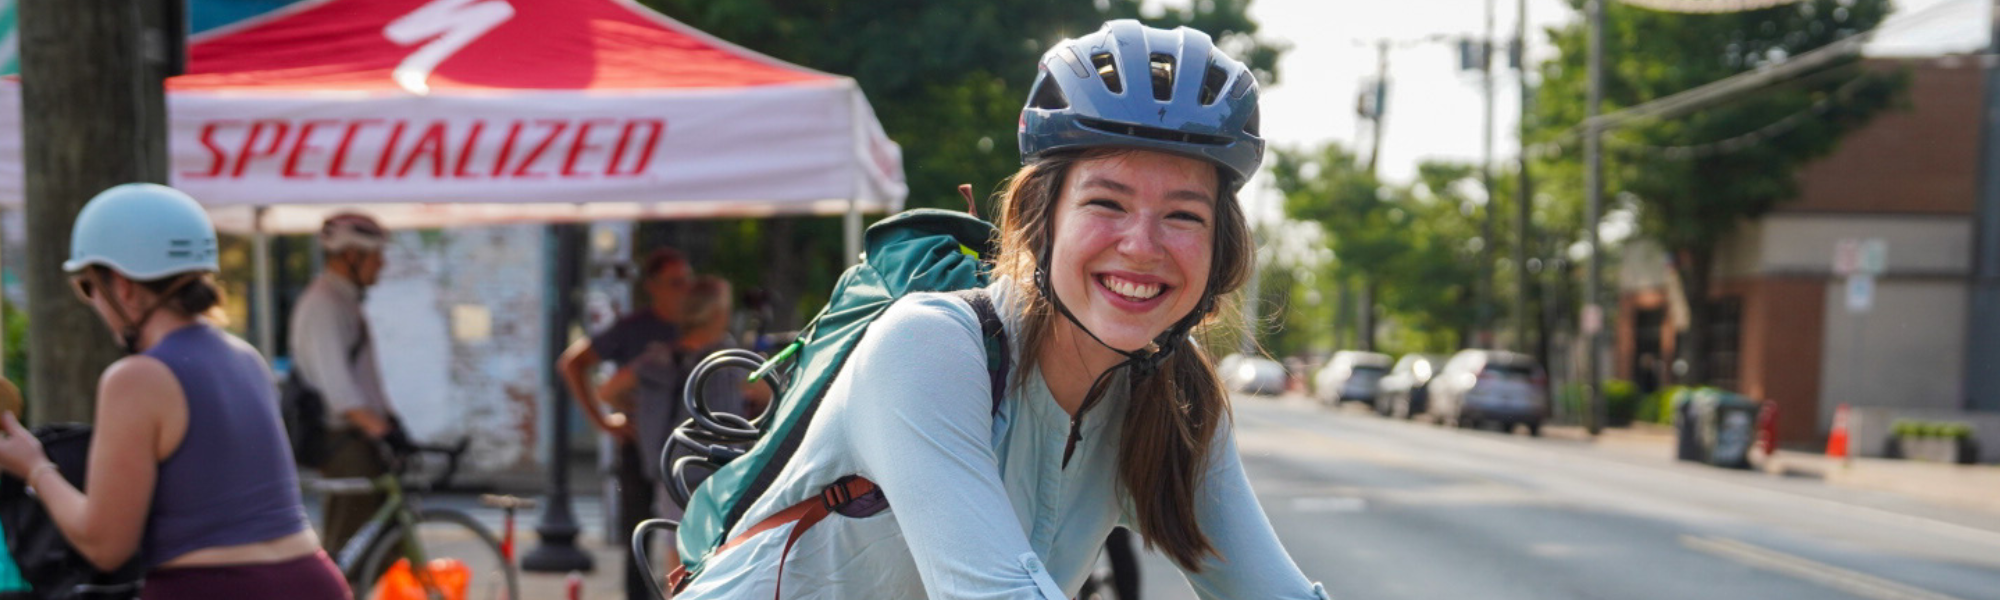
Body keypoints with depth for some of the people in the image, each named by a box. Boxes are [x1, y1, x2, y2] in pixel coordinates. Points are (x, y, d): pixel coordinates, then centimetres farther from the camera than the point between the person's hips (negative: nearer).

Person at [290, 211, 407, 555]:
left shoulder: (347, 302, 18)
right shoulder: (322, 303, -14)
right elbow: (334, 380, -25)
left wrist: (390, 420, 13)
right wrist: (377, 426, -32)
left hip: (361, 436, 10)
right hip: (340, 437, -10)